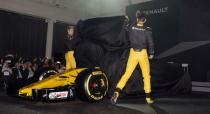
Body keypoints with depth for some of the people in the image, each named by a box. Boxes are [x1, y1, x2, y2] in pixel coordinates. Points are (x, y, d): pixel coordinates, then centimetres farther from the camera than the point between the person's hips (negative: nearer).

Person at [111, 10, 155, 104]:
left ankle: (117, 92, -15)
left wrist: (126, 19, 41)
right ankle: (148, 97, 16)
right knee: (146, 75, 12)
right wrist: (151, 53, 8)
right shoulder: (147, 30, -7)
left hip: (133, 53, 1)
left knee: (127, 74, 2)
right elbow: (150, 43, -7)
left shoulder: (130, 27, -1)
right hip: (143, 53, -1)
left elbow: (125, 27, 22)